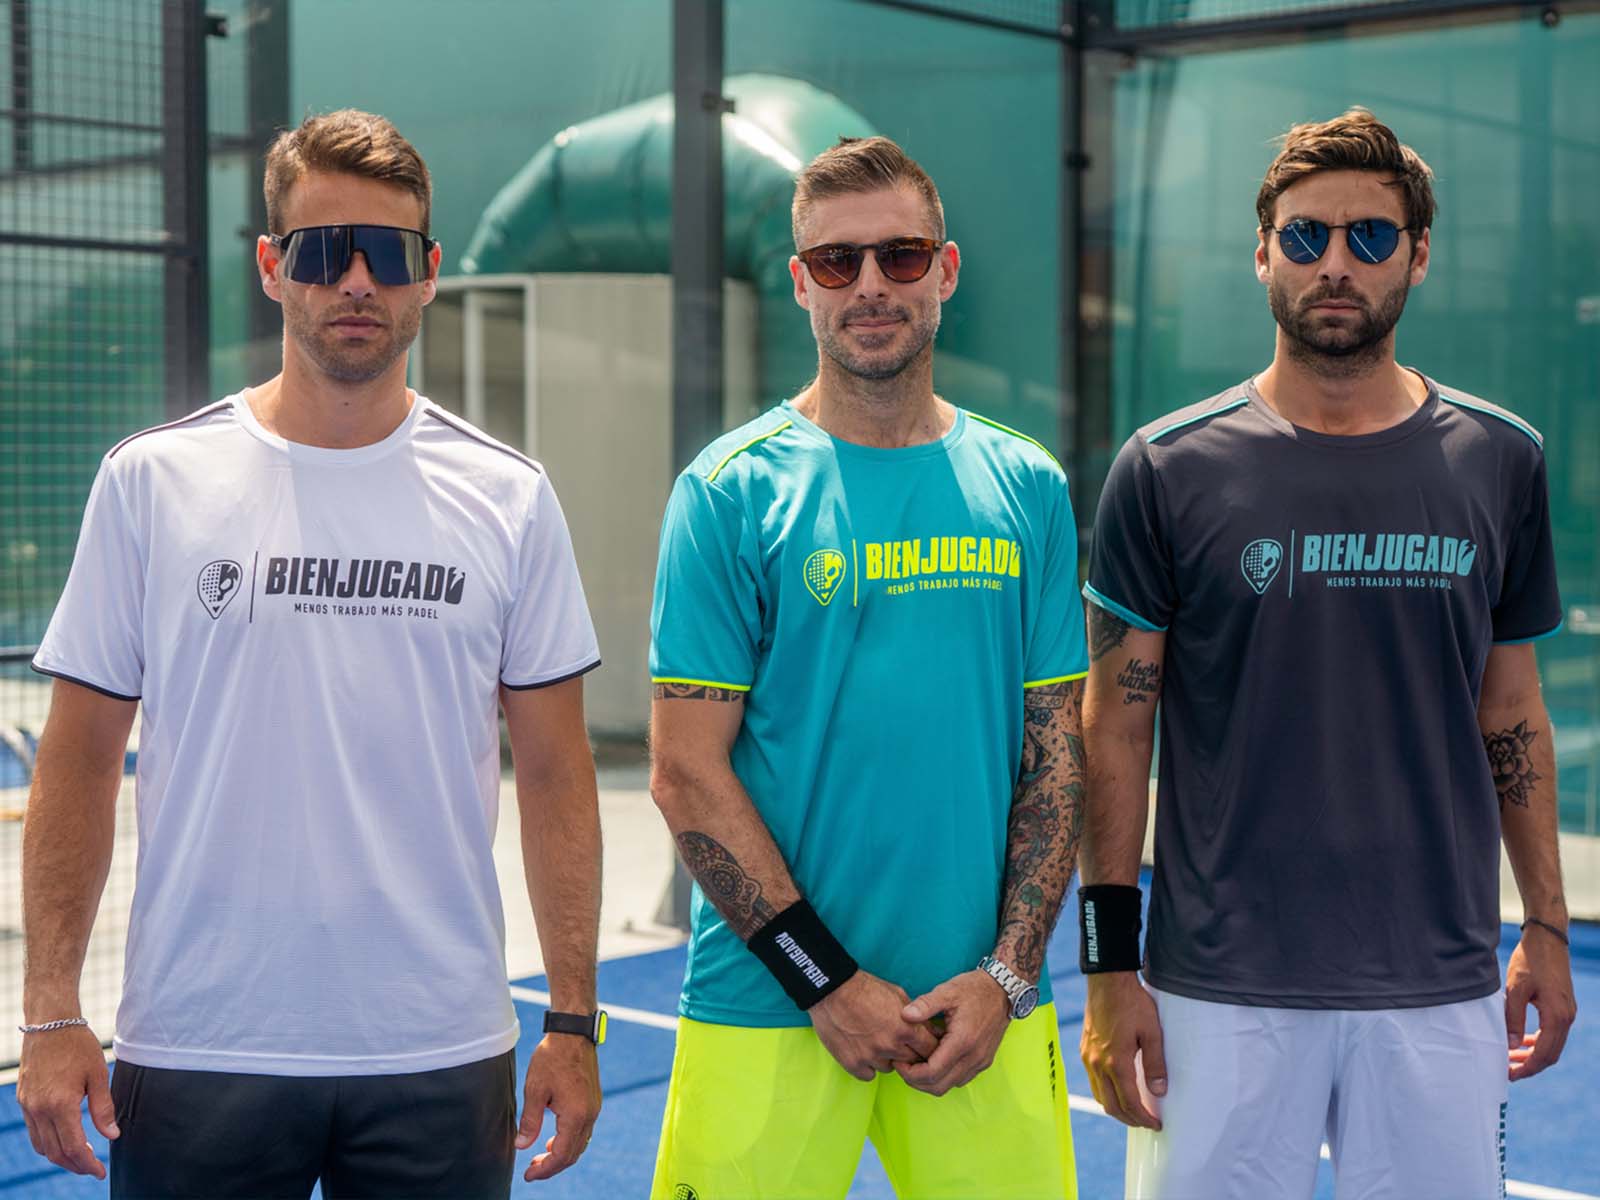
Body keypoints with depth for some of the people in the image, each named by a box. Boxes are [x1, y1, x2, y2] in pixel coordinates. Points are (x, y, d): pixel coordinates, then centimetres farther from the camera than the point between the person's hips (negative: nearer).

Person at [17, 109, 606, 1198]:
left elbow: (555, 774, 4)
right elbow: (81, 760, 2)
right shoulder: (152, 482, 0)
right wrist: (51, 1013, -4)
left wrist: (573, 1021, 1)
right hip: (194, 1055, 0)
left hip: (440, 1059, 1)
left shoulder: (509, 498, 2)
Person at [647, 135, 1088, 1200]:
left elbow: (1056, 753, 7)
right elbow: (688, 774, -6)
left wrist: (1005, 973, -3)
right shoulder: (731, 491, -4)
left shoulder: (1027, 487, 6)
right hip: (769, 1015, -2)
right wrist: (830, 982, -10)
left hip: (985, 1011, 3)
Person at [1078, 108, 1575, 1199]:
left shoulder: (1499, 461, 5)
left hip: (1440, 987, 2)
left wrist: (1547, 925, 10)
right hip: (1222, 988, -2)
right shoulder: (1169, 470, -3)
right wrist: (1111, 964, -6)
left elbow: (1513, 715, 12)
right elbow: (1115, 731, -2)